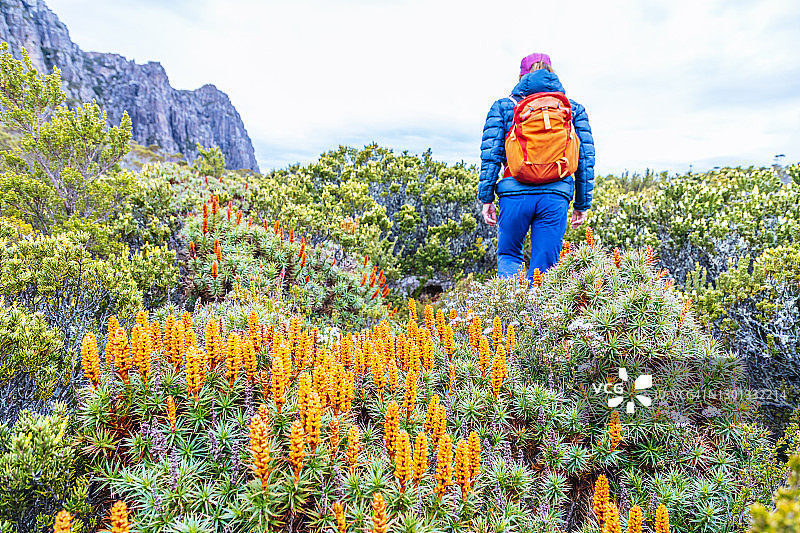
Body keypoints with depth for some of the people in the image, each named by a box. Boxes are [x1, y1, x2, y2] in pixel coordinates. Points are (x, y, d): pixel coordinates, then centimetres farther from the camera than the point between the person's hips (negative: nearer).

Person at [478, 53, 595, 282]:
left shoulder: (503, 106, 10)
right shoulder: (574, 109, 14)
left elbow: (490, 154, 2)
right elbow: (585, 158, 12)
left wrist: (486, 198, 5)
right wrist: (582, 203, 17)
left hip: (515, 194, -1)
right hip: (556, 196, 1)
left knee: (508, 255, 19)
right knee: (543, 267, 8)